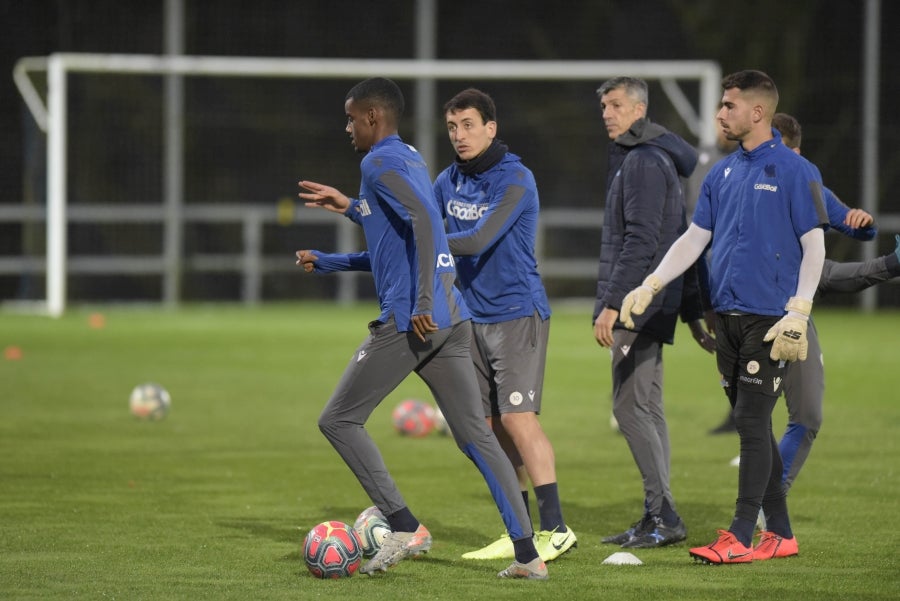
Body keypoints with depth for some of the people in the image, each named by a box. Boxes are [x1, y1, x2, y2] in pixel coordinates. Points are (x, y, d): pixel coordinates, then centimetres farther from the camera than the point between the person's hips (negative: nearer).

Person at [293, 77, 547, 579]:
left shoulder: (380, 163, -6)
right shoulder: (413, 161, 22)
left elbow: (425, 218, -22)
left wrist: (423, 303, -25)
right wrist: (328, 262, 37)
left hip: (410, 321, -9)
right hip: (455, 320, 9)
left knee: (340, 420, 2)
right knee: (475, 434, 7)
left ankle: (405, 527, -5)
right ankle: (528, 554, 0)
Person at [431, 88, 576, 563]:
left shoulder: (515, 180, -14)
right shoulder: (449, 181, 9)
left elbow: (479, 240, -23)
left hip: (517, 314, -7)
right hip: (474, 319, 7)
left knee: (517, 418, -14)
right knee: (490, 425, 6)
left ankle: (555, 528, -13)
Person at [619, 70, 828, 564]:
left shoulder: (794, 171, -7)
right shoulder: (722, 173, 13)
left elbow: (814, 247, -8)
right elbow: (694, 239, 16)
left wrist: (797, 314, -16)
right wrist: (650, 287, 6)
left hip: (769, 317, -7)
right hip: (726, 315, 7)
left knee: (751, 421, -9)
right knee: (752, 426, 8)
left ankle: (740, 537, -7)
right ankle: (780, 534, 15)